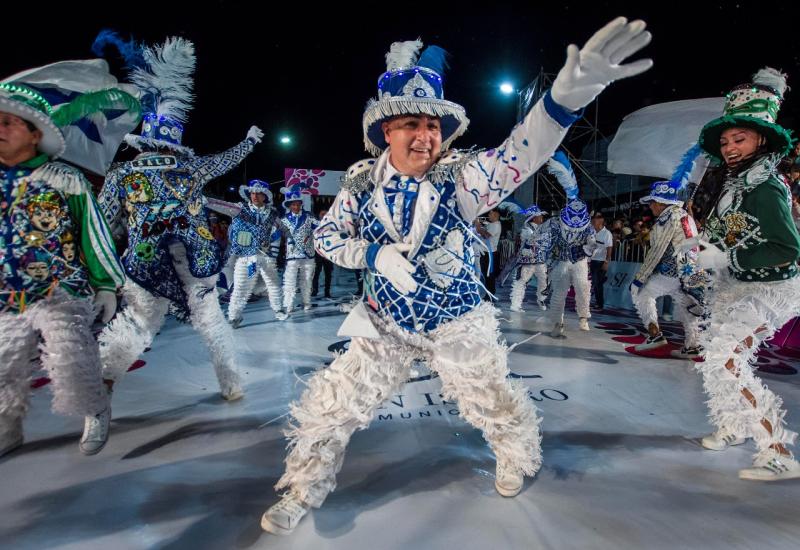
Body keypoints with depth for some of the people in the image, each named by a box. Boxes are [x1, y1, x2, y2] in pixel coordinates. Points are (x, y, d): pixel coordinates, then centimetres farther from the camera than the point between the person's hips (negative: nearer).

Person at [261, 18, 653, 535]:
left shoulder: (458, 176, -17)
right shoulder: (362, 182, -9)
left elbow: (515, 156, -35)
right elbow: (326, 235, 0)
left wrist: (566, 96, -55)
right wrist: (376, 255, -20)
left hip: (457, 322, -1)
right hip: (386, 323, 2)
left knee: (495, 403, 15)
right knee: (330, 406, 2)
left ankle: (520, 458, 50)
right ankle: (306, 488, 29)